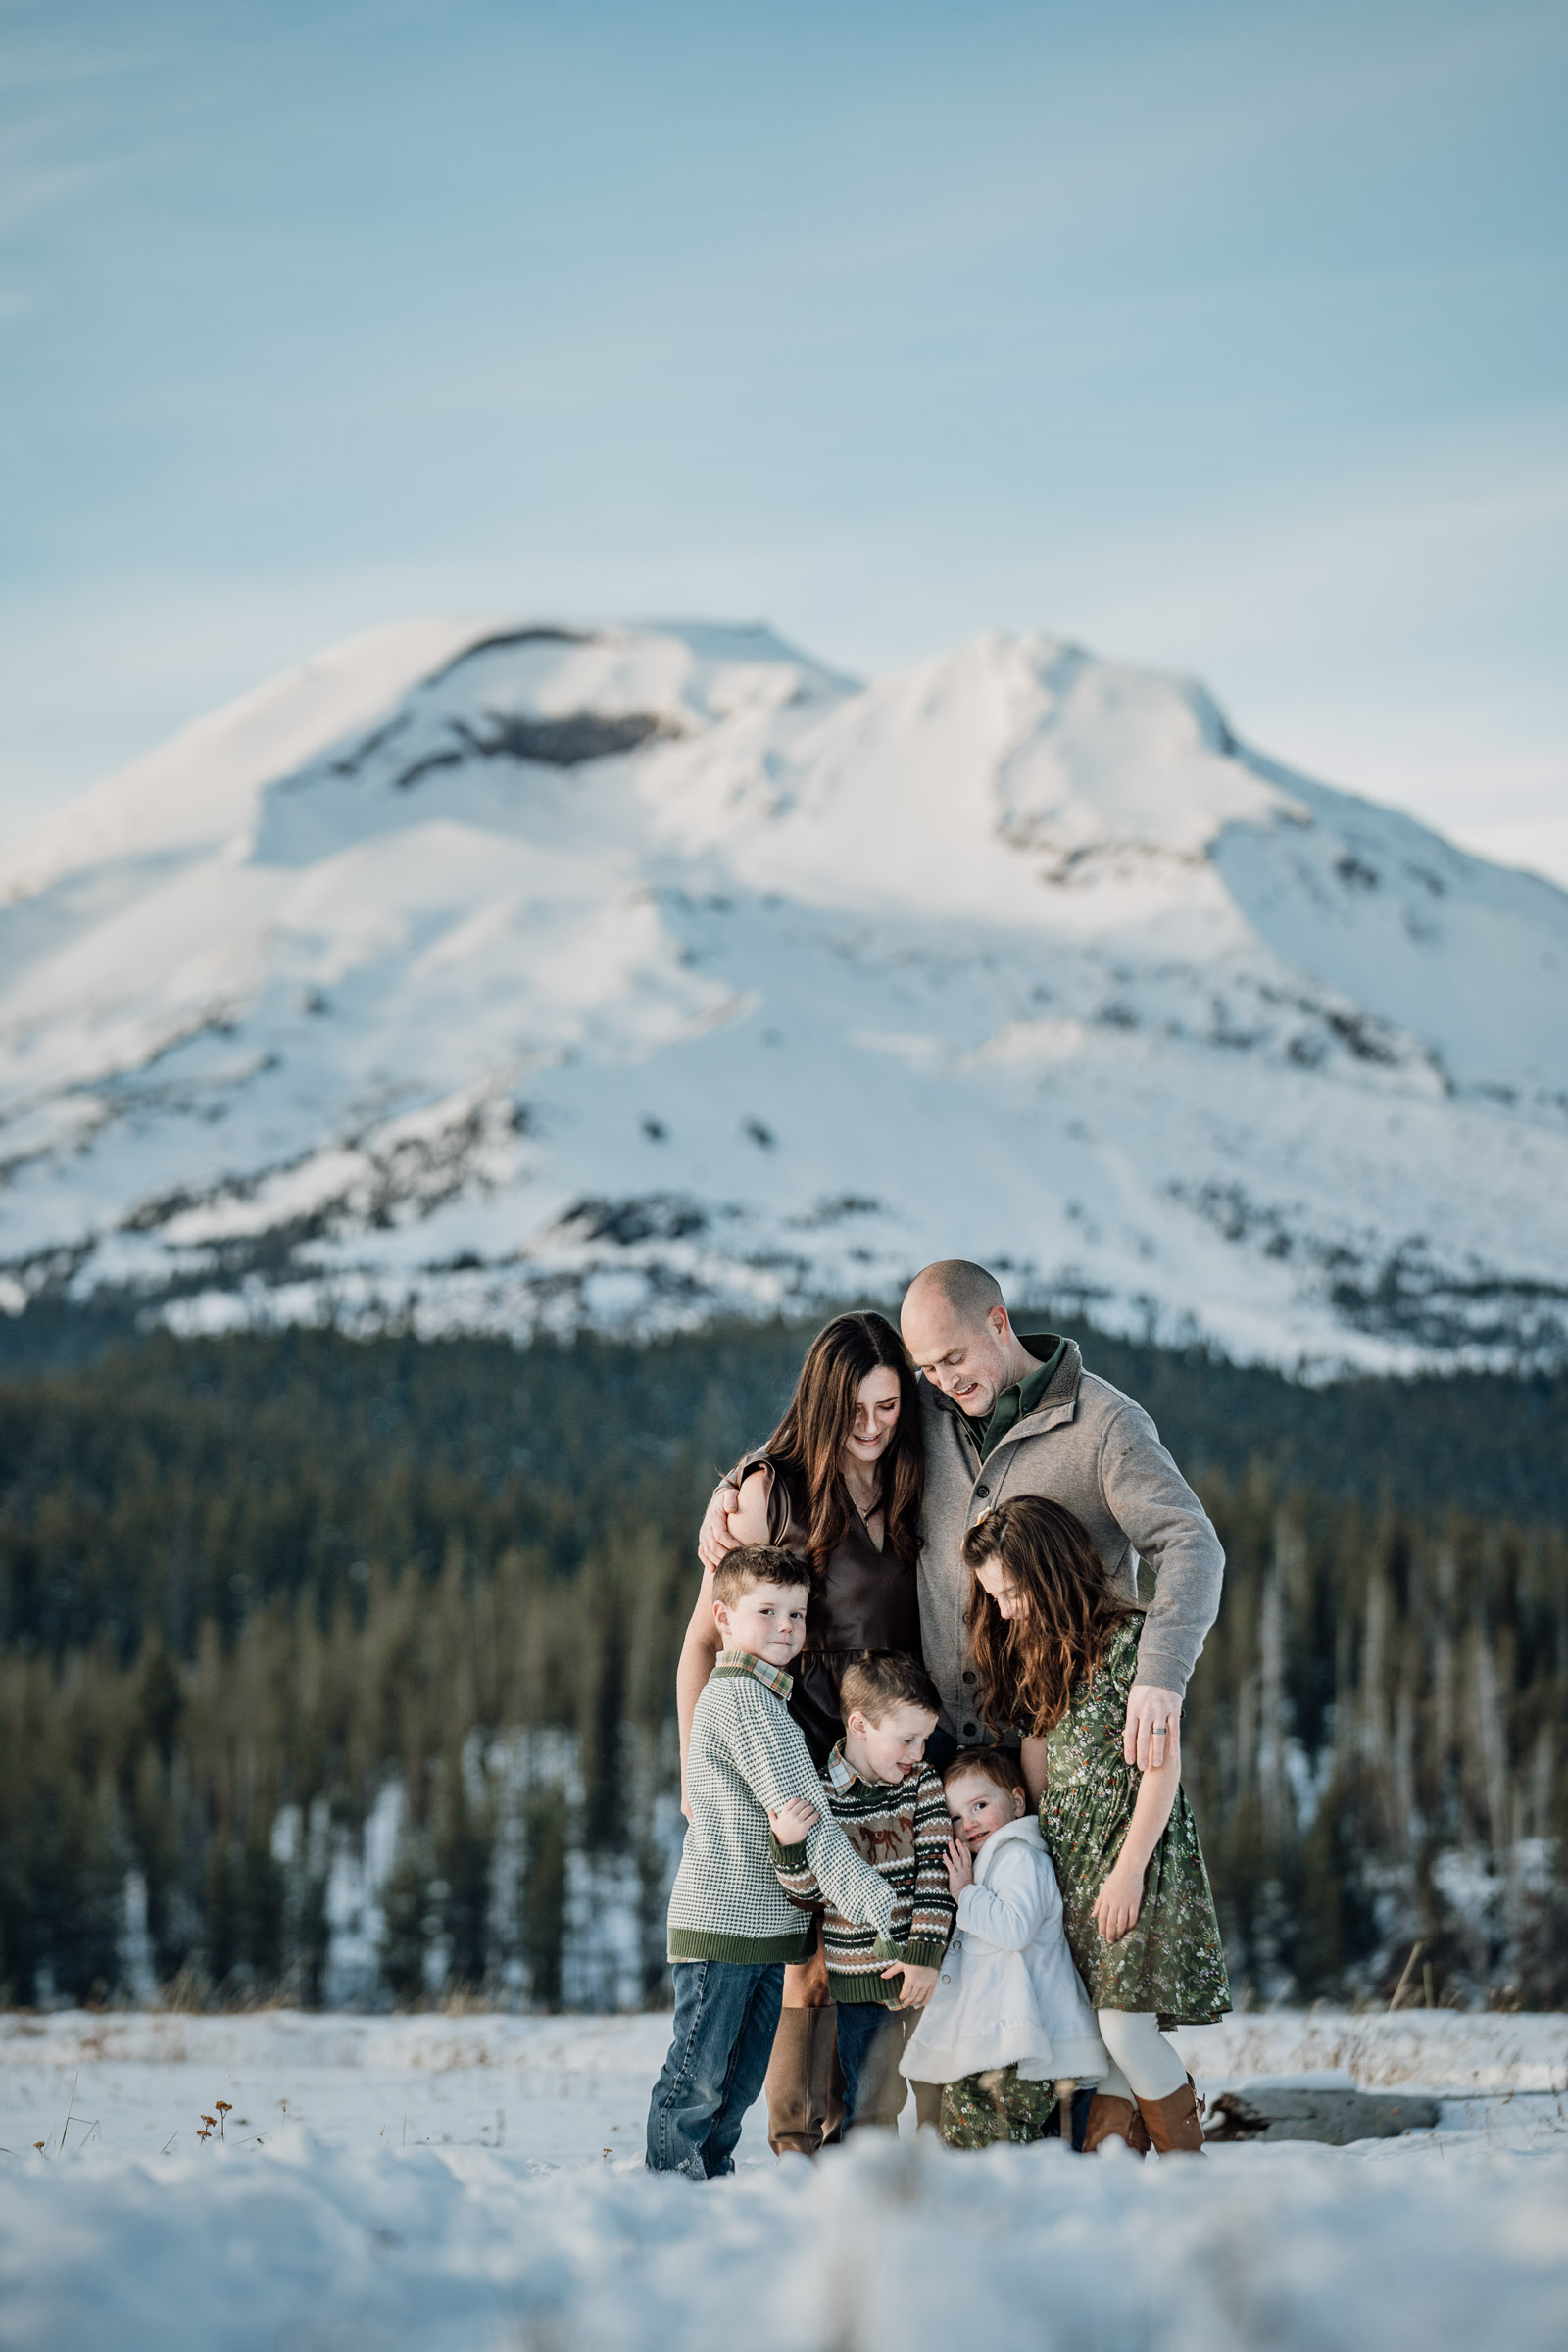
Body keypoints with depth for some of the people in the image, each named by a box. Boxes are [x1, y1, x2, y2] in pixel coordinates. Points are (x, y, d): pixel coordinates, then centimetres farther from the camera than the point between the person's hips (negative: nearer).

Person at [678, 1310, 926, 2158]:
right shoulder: (773, 1491, -5)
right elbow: (703, 1641, -1)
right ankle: (797, 2146, -3)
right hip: (805, 1760, -4)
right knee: (818, 1958, -10)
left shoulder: (907, 1492, 9)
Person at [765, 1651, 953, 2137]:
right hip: (858, 1978, -2)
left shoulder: (922, 1780, 0)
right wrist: (790, 1846, -25)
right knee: (872, 2101, 3)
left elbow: (936, 1871, -3)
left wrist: (925, 1954, -11)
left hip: (924, 1969, 2)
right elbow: (808, 1891, -5)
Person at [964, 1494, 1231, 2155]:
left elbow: (1162, 1766, -13)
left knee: (1125, 2025, -13)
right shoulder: (1042, 1656, 16)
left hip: (1134, 1859, -7)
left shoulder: (1126, 1641, -9)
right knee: (1105, 2037, 1)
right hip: (1071, 1865, 7)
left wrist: (1127, 1871, -16)